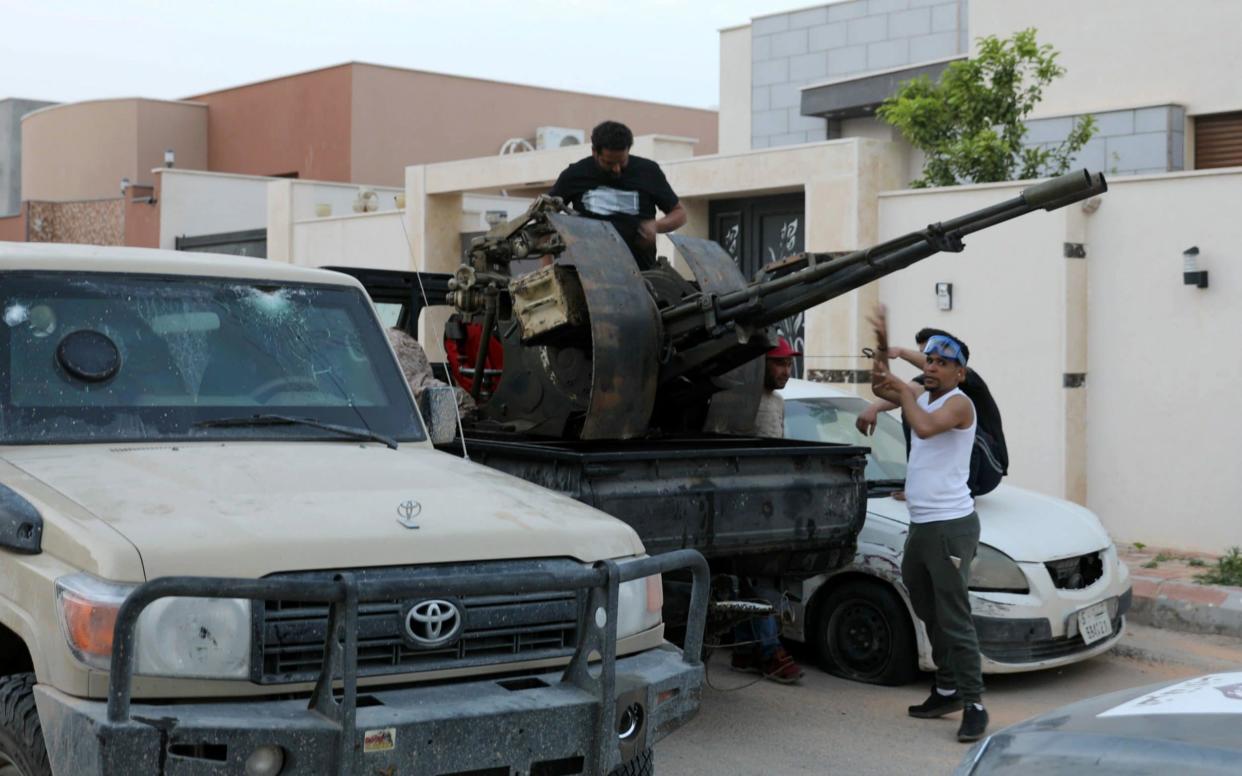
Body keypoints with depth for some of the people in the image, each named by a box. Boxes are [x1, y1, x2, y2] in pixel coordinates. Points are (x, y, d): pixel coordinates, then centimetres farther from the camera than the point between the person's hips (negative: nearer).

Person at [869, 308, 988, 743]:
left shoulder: (958, 403, -11)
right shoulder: (923, 396, 14)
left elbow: (925, 428, -31)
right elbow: (880, 388, 27)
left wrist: (904, 390, -17)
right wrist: (882, 346, 13)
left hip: (951, 526, -9)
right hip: (921, 525, 9)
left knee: (954, 618, -12)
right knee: (929, 614, 16)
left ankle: (974, 705, -9)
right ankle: (947, 690, 27)